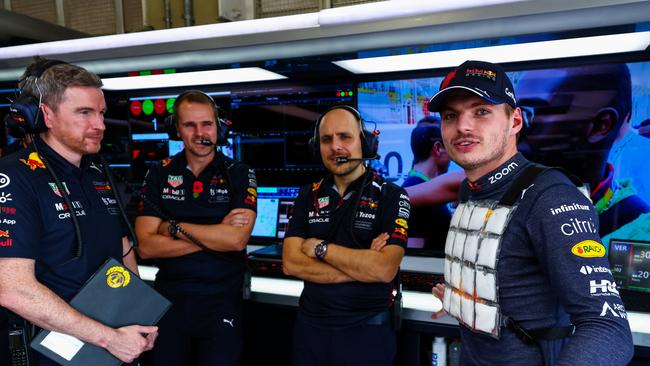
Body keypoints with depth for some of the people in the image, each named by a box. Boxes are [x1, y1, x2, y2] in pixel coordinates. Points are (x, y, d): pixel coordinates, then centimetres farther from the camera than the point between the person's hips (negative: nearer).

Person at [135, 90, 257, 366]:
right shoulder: (159, 174, 0)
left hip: (222, 301, -2)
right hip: (169, 298, 2)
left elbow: (237, 240, -20)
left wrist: (173, 227, -14)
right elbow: (146, 247, -10)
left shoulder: (240, 175, -6)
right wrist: (216, 235, -16)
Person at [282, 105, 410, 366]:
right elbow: (290, 263, -9)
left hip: (366, 331, -3)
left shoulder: (391, 197, -10)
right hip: (310, 325, 4)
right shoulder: (308, 196, 2)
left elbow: (384, 270, -22)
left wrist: (320, 247, -15)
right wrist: (361, 265, -17)